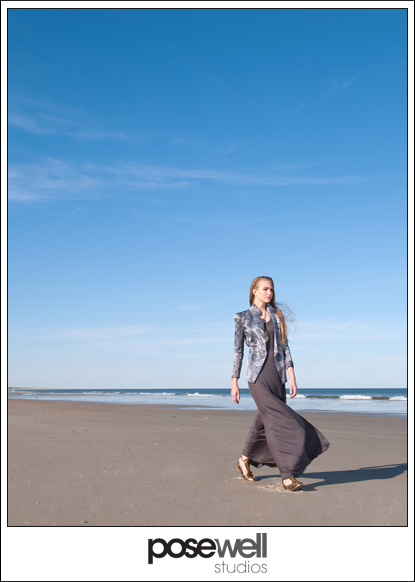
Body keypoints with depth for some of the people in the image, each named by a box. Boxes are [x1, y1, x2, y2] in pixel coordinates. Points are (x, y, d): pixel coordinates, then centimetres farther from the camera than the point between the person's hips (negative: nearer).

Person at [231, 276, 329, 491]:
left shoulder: (277, 316, 11)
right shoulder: (243, 317, 2)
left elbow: (284, 346, 8)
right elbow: (238, 350, 4)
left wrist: (292, 376, -2)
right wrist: (234, 382, 2)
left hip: (278, 376, 5)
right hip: (258, 377, -5)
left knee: (264, 422, 10)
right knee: (278, 421, -15)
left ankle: (245, 459, 33)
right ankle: (287, 476, -11)